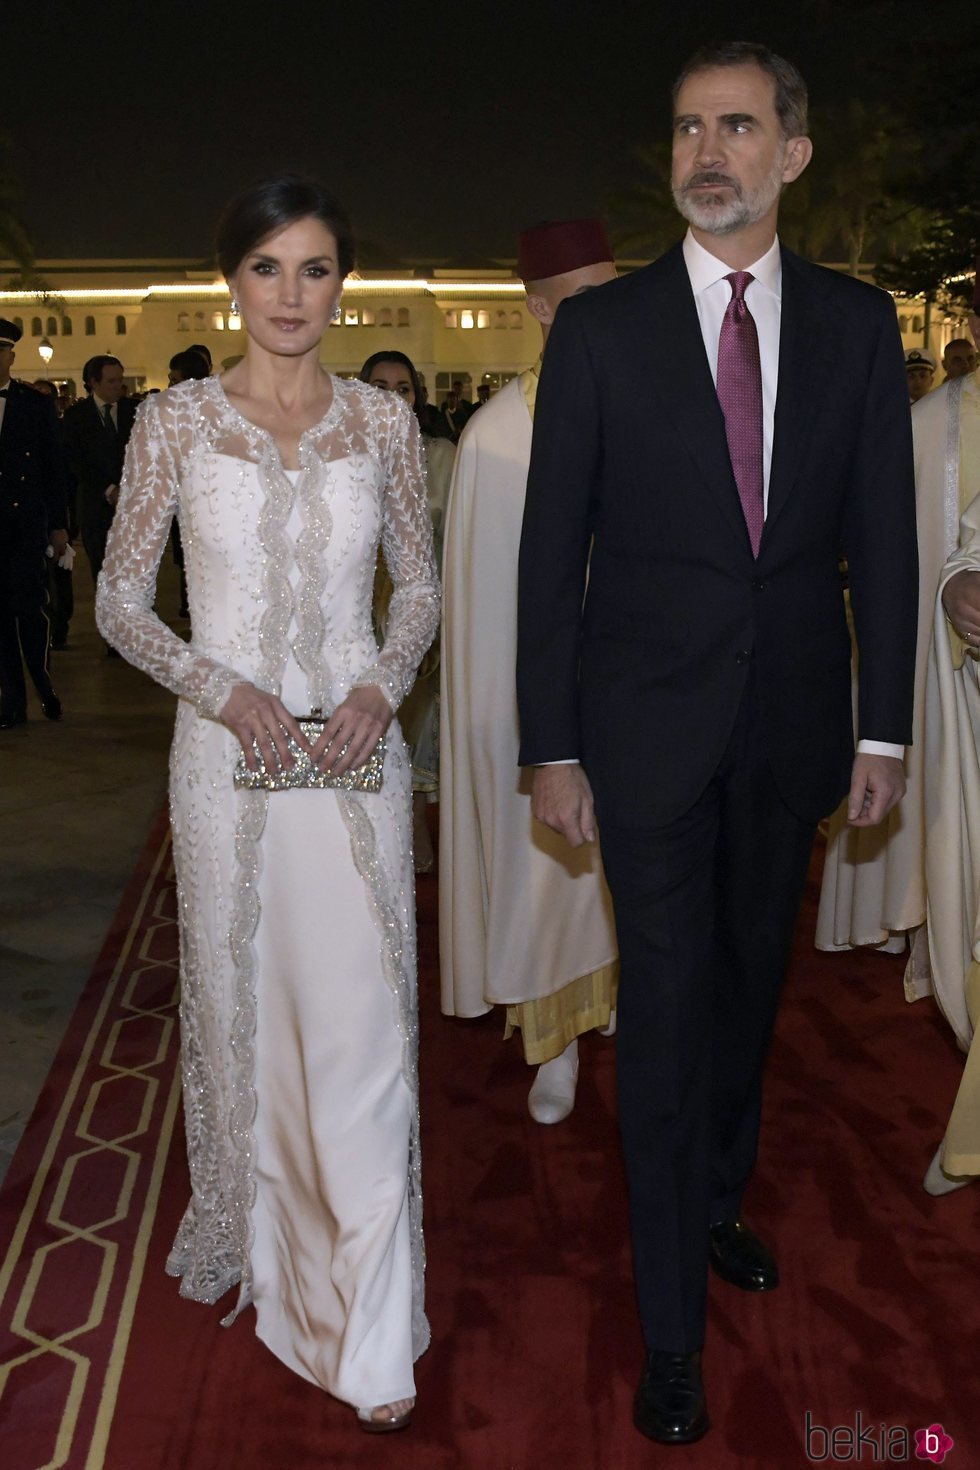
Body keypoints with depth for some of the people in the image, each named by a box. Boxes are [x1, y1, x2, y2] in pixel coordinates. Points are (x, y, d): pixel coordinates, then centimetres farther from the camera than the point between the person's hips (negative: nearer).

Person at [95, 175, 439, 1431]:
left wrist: (382, 685, -8)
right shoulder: (175, 421, 0)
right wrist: (222, 688, -12)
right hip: (228, 756, 0)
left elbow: (420, 584, 11)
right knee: (242, 1006, 13)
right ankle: (257, 1233, 40)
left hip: (354, 752, 0)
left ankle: (371, 1332, 13)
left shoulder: (382, 420, 4)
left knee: (362, 1023, 0)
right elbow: (120, 599, 3)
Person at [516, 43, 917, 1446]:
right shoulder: (601, 328, -3)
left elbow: (883, 533, 4)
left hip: (793, 723, 3)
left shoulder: (858, 322, 3)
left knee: (751, 981, 17)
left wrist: (884, 725, -1)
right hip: (649, 724, -2)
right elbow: (553, 547, -3)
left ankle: (716, 1205, 42)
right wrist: (553, 744, -6)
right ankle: (673, 1324, 17)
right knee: (667, 1002, 2)